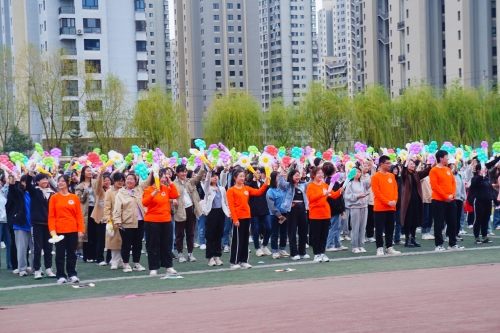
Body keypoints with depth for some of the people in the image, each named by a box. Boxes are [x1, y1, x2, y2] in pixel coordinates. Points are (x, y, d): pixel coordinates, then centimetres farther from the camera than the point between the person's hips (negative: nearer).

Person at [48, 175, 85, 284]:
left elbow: (79, 215, 3)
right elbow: (51, 216, -1)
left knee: (72, 253, 7)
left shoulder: (75, 198, 5)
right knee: (60, 254, 3)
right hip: (59, 231, -1)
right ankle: (60, 276, 8)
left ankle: (72, 274, 15)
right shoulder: (54, 198, 2)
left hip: (73, 230, 1)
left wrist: (81, 229, -4)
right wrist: (52, 230, -11)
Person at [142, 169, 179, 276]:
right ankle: (153, 268, 3)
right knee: (153, 245, 0)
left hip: (166, 221, 5)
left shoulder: (166, 189, 8)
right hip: (152, 221, -5)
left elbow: (175, 195, -1)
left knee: (166, 244, 10)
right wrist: (153, 194, -35)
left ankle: (168, 266, 17)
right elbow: (144, 203, -20)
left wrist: (170, 183, -5)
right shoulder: (148, 190, -8)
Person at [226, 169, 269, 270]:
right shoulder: (231, 190, -5)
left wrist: (265, 184, -7)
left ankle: (243, 261, 15)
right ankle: (234, 262, 2)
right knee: (237, 240, -3)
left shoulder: (247, 188, 12)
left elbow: (258, 192, 6)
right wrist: (235, 219, -17)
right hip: (238, 218, -6)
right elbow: (231, 206, -11)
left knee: (245, 240, 9)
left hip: (247, 217, 6)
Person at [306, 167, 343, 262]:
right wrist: (322, 194, -32)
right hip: (315, 215, -5)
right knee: (316, 235, 0)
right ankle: (317, 254, 5)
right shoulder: (310, 186, -6)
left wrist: (340, 191, -16)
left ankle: (322, 253, 15)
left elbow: (334, 195, 3)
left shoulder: (325, 185, 11)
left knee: (324, 235, 8)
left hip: (326, 214, 5)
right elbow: (311, 198, -21)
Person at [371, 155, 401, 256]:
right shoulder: (375, 177, -7)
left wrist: (394, 200, -5)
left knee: (390, 228, 9)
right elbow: (377, 192, -12)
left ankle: (389, 247, 16)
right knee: (379, 229, -1)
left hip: (391, 208, 6)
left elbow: (395, 189, 12)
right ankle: (380, 248, 3)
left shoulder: (391, 176, 11)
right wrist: (387, 202, -17)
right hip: (380, 208, -6)